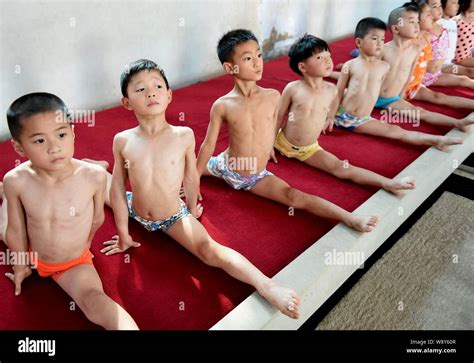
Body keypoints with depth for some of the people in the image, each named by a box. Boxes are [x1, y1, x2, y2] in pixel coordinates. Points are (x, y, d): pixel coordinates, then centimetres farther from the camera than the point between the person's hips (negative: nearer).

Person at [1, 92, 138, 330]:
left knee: (95, 301, -27)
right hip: (33, 257, 3)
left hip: (75, 265, -2)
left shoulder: (94, 176, -29)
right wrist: (20, 264, 6)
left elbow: (97, 219, -10)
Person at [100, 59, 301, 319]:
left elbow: (191, 177, -4)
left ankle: (267, 286, -33)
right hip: (134, 211, 4)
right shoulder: (122, 141, -13)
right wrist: (123, 234, -3)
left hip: (174, 216, -4)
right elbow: (118, 188, -8)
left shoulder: (184, 135, -17)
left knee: (210, 251, -26)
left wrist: (192, 209, 9)